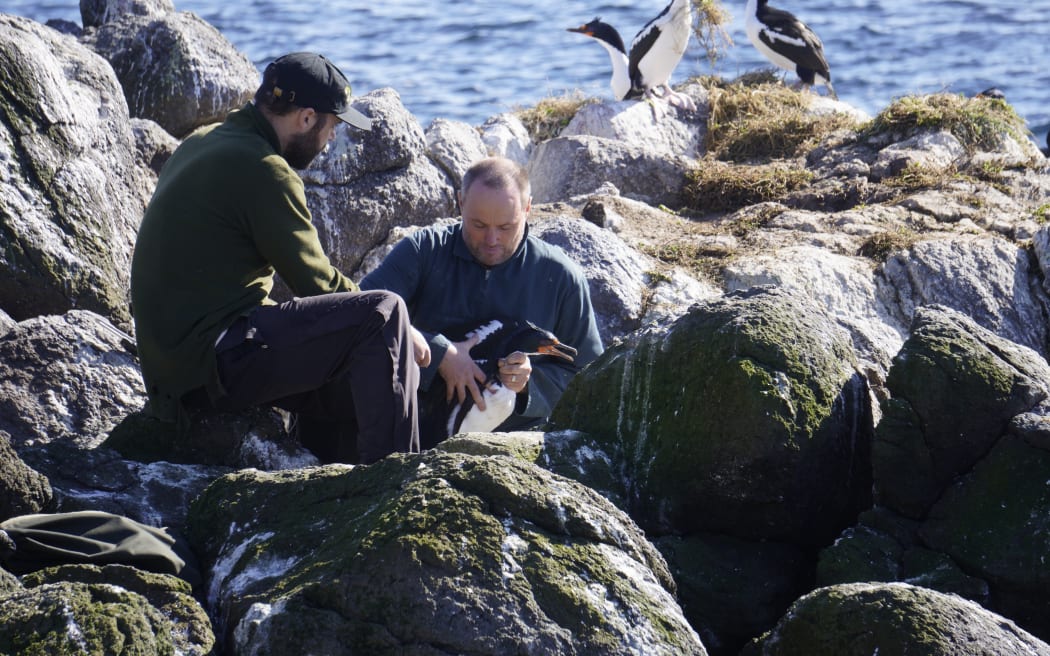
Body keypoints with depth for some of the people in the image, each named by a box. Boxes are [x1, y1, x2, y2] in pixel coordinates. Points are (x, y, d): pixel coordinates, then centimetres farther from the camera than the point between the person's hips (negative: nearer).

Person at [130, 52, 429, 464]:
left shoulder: (203, 143, 15)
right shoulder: (263, 169, -16)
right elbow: (316, 283, -11)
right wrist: (395, 327, 4)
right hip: (213, 363, -10)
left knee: (343, 384, 23)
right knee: (384, 313, -13)